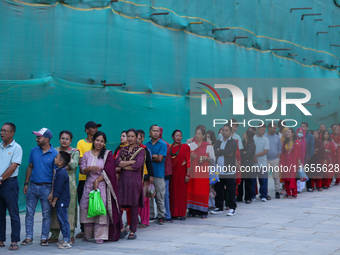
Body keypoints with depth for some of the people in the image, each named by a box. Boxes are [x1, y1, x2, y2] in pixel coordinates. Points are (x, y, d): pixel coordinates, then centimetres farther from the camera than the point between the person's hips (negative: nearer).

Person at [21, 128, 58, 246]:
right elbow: (30, 167, 13)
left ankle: (44, 238, 12)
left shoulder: (54, 154, -8)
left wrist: (53, 192, -12)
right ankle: (29, 237, 11)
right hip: (33, 186, 4)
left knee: (46, 214, 3)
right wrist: (26, 184, 7)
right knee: (29, 213, 4)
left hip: (46, 187, -4)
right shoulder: (34, 151, 5)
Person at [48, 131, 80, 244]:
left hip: (69, 183, -2)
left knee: (69, 208, -5)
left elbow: (74, 165, -8)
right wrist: (65, 166, -7)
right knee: (55, 208, 0)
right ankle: (54, 235, 6)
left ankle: (70, 235, 1)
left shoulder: (74, 152, 7)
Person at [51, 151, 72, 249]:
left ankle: (66, 242, -1)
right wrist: (54, 200, 20)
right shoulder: (61, 171, 11)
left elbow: (58, 189, -19)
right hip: (62, 202, 10)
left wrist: (54, 201, -13)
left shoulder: (61, 173, -20)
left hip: (61, 202, -10)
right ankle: (66, 239, 22)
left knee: (63, 221, -5)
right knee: (62, 221, 15)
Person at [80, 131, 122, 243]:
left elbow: (108, 171, -6)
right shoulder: (87, 154, 12)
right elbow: (82, 170, 3)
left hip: (102, 185, -3)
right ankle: (88, 234, 14)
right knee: (86, 209, 1)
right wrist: (90, 168, -17)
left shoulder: (108, 154, 3)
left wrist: (97, 180, -12)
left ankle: (100, 236, -6)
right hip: (88, 185, 3)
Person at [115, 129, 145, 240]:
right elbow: (117, 162, -1)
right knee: (119, 205, -5)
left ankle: (133, 231, 7)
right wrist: (131, 162, -10)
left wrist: (123, 165, -3)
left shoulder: (141, 150, 3)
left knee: (134, 207, 0)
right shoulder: (123, 149, 15)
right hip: (123, 180, 3)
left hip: (135, 180, -3)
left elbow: (137, 166, -11)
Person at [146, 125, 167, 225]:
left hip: (158, 174, -3)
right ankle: (150, 215, 13)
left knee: (160, 197, -2)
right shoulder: (147, 144, 14)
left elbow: (160, 159, -8)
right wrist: (154, 156, -8)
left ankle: (161, 216, 6)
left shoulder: (163, 145, 1)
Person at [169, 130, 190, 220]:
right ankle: (173, 213, 9)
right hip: (172, 172, 2)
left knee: (182, 192, -2)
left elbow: (188, 161, -2)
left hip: (182, 172, -2)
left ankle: (182, 214, 3)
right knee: (172, 192, 2)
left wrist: (188, 174, -8)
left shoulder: (185, 147, 3)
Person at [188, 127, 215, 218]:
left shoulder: (209, 147, 6)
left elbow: (213, 160, 5)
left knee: (203, 191, -5)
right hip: (192, 171, 2)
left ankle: (203, 212, -1)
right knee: (191, 190, -3)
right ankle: (192, 211, 3)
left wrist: (207, 158, -14)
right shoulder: (190, 146, 13)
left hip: (203, 172, -2)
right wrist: (190, 157, -9)